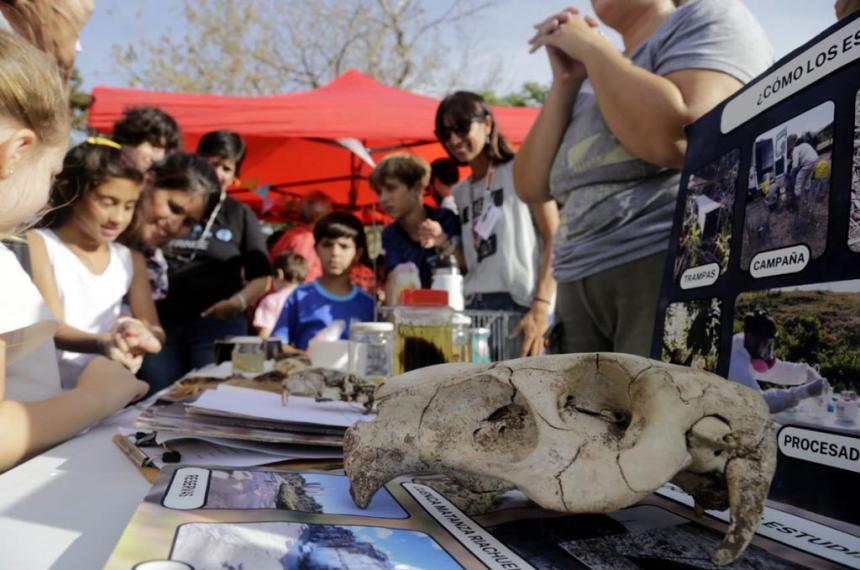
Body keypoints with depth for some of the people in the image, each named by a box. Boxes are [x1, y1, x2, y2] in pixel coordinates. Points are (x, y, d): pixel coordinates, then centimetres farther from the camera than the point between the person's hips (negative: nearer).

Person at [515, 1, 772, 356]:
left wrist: (590, 45, -4)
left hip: (678, 267, -6)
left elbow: (677, 138, -19)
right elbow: (531, 187, 14)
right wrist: (565, 81, 7)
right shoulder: (591, 84, 21)